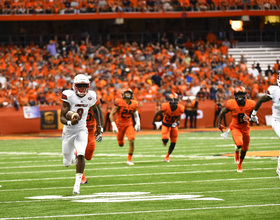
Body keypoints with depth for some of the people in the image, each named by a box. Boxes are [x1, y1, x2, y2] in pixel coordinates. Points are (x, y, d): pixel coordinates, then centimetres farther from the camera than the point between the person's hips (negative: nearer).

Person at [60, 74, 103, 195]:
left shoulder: (90, 97, -4)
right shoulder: (69, 96, -16)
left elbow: (95, 110, 20)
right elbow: (62, 117, -18)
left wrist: (99, 126, 16)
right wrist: (69, 122, -39)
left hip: (82, 130, 1)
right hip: (68, 131, -1)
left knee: (81, 156, -23)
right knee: (67, 163, 10)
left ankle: (77, 183, -17)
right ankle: (72, 156, 48)